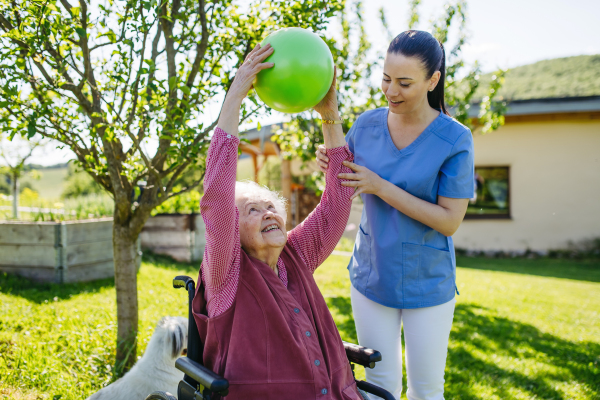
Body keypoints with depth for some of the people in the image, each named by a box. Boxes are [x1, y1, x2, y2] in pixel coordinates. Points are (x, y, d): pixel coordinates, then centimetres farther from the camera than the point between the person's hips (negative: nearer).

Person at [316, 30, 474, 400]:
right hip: (372, 274, 3)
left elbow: (450, 221, -18)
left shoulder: (455, 140, -16)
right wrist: (328, 163, -14)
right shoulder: (367, 125, -5)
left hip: (427, 282, -3)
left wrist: (381, 187, -24)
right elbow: (345, 187, 10)